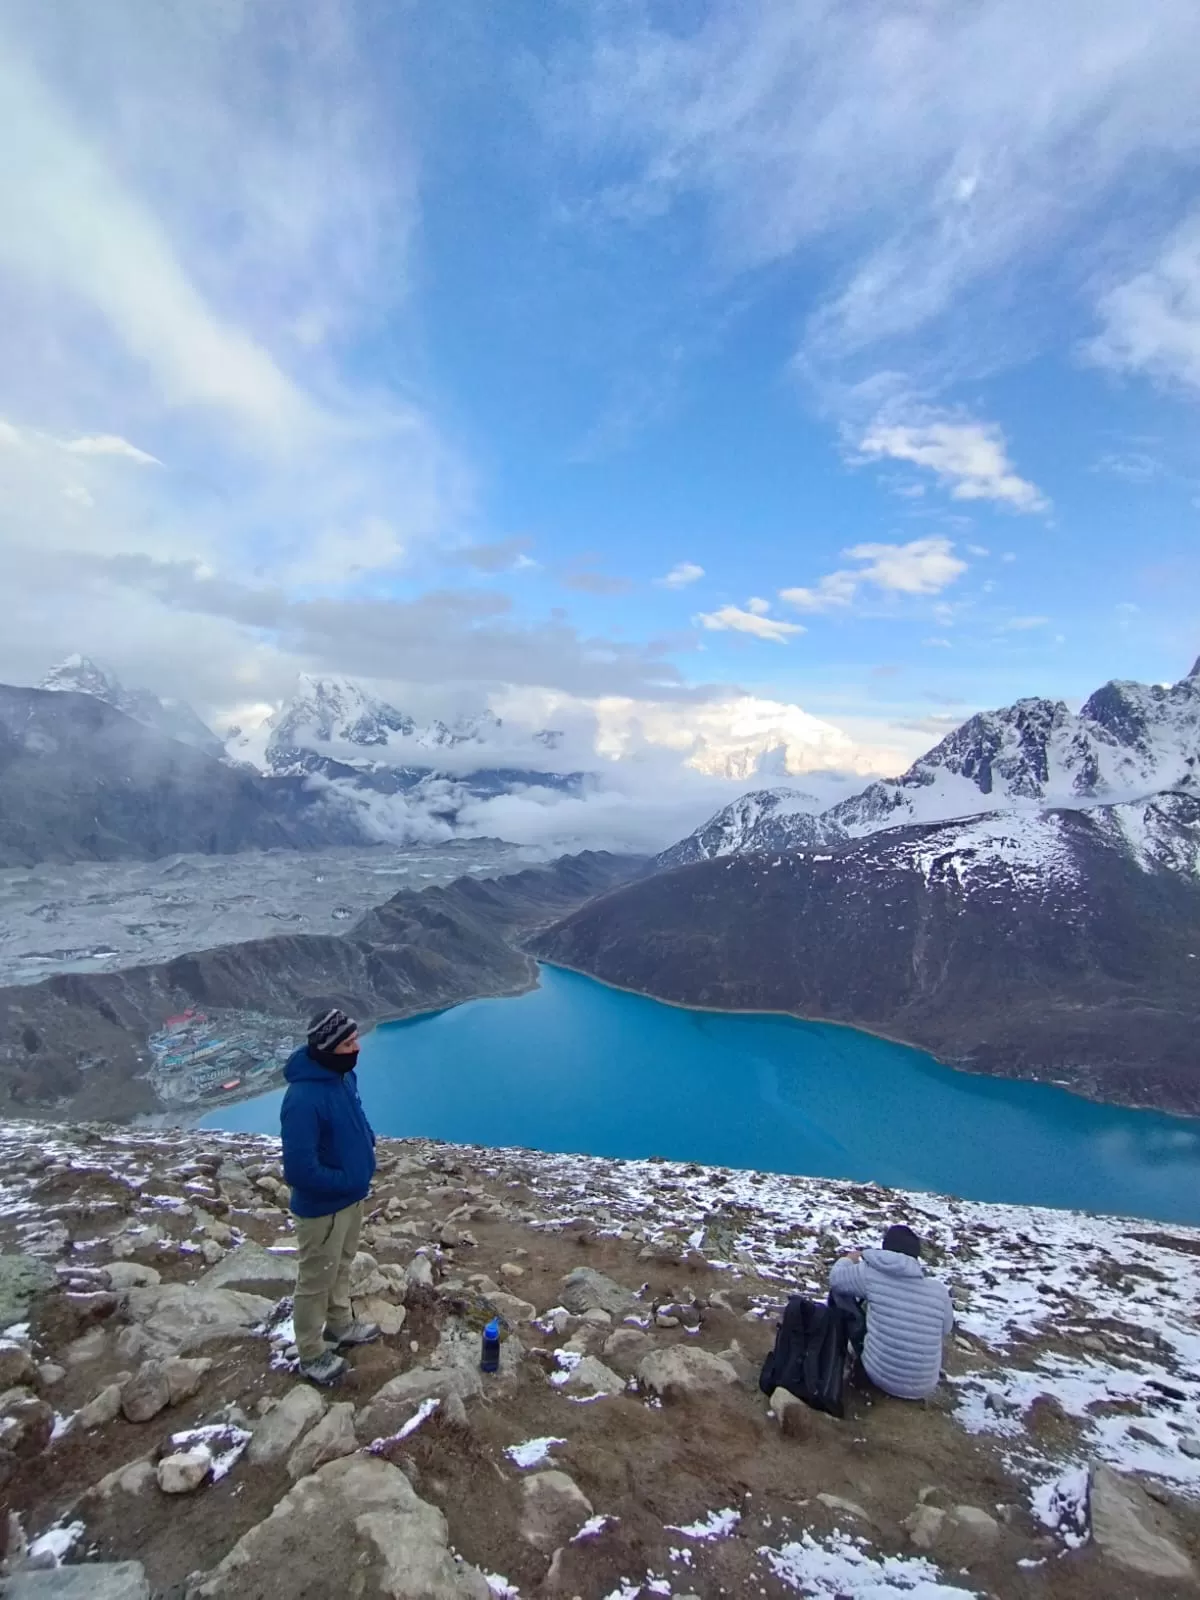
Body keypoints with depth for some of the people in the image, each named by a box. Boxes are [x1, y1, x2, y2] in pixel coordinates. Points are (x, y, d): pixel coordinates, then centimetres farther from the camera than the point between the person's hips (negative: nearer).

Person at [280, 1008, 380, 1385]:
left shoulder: (343, 1076, -6)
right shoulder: (304, 1099, -34)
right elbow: (300, 1170, -32)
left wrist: (368, 1147, -3)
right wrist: (346, 1181, -21)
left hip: (351, 1197, 8)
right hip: (322, 1207, -8)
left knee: (342, 1265, 28)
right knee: (317, 1279, 14)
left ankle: (340, 1325, 50)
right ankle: (312, 1355, 35)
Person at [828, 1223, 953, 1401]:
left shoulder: (871, 1273, -16)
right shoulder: (939, 1290, -10)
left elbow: (835, 1279, 2)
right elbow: (945, 1329, 9)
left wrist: (848, 1260, 24)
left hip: (879, 1376, -2)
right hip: (924, 1386, 3)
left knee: (840, 1290, 12)